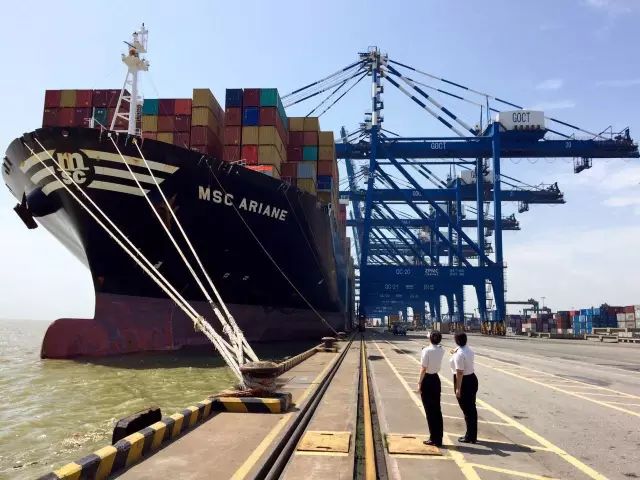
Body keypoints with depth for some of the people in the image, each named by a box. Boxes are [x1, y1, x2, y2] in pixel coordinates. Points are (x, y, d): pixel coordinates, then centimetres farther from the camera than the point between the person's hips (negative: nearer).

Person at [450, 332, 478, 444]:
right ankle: (473, 436, 25)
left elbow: (459, 372, -24)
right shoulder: (470, 351, 5)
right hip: (472, 379, 9)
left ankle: (469, 437, 12)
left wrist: (458, 389, -21)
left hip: (464, 381, -9)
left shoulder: (459, 354, -22)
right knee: (472, 408, 15)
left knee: (466, 409, 2)